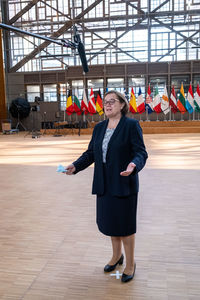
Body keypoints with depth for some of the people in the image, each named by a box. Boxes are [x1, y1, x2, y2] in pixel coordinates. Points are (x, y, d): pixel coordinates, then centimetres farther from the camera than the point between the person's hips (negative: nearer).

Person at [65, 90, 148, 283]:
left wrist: (133, 166, -34)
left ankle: (130, 264, 29)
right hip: (104, 185, 6)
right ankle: (116, 256, 42)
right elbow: (91, 153, 10)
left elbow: (141, 152, -13)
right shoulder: (99, 128, 10)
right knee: (110, 222, 18)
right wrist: (75, 166, -4)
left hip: (124, 185, -5)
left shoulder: (131, 125, -8)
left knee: (125, 224, 6)